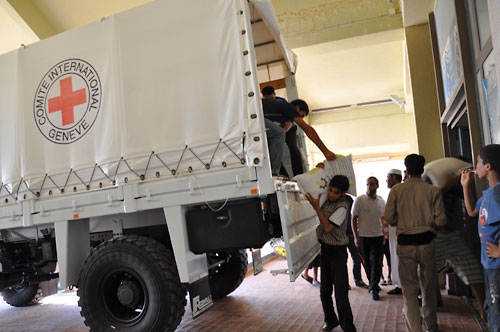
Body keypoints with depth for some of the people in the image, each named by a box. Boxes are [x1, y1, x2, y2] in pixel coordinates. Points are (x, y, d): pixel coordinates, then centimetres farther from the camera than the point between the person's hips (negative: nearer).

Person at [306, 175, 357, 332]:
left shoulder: (342, 206, -17)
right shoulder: (326, 200, 3)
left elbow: (328, 227, -21)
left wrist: (316, 207, -19)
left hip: (337, 251, -7)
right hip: (324, 249, 7)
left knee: (340, 293, -6)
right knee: (325, 291, 15)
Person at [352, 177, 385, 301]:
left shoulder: (381, 201, 7)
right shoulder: (359, 200, -4)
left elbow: (383, 218, 16)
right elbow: (354, 219, -3)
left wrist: (384, 234, 9)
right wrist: (356, 237, -6)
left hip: (377, 236, 2)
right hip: (363, 236, -1)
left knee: (376, 263, -4)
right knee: (367, 263, 9)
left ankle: (374, 289, 4)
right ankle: (373, 284, 28)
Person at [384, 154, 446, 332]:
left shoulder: (396, 190, -4)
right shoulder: (433, 190, -3)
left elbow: (389, 218, -6)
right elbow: (441, 220, -7)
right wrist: (428, 222, 15)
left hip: (405, 243, -1)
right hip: (426, 242, 2)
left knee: (409, 288, 6)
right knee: (428, 286, 18)